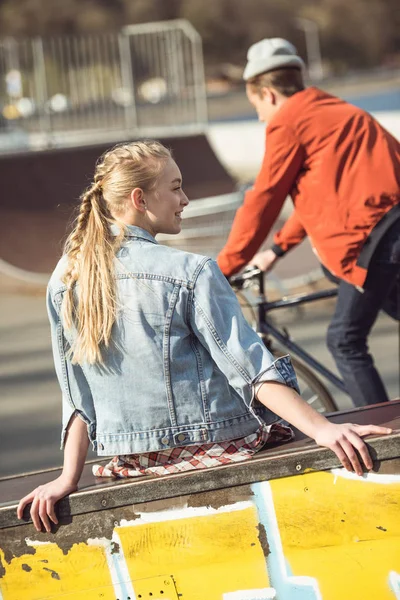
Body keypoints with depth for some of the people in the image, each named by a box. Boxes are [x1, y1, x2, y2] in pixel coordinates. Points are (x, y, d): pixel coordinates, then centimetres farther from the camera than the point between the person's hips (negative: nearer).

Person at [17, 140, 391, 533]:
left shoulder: (65, 279, 4)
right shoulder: (190, 273, -12)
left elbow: (77, 394, 5)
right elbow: (250, 368, -18)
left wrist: (69, 478, 3)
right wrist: (321, 429, -20)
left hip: (134, 468, 6)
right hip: (217, 451, -6)